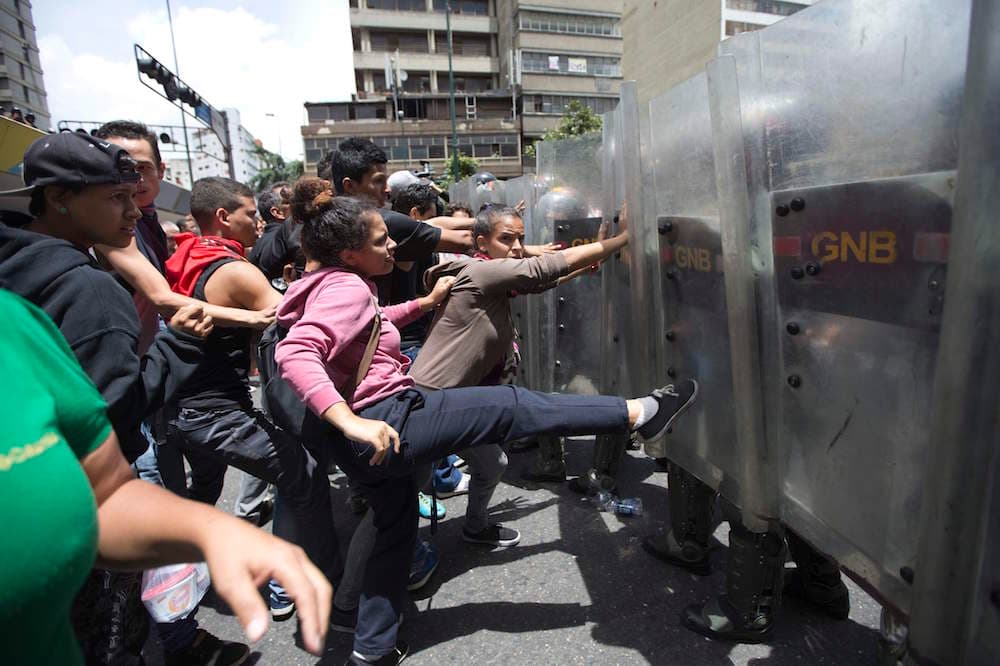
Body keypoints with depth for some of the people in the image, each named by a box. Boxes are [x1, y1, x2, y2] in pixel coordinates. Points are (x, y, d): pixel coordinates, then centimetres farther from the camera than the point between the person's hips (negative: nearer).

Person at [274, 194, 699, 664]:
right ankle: (638, 413, -2)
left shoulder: (333, 285, 16)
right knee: (513, 406, -8)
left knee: (396, 529, 24)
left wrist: (426, 302, 29)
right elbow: (294, 353, -31)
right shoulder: (345, 286, -16)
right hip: (388, 419, -11)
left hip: (373, 435, 11)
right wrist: (351, 422, -40)